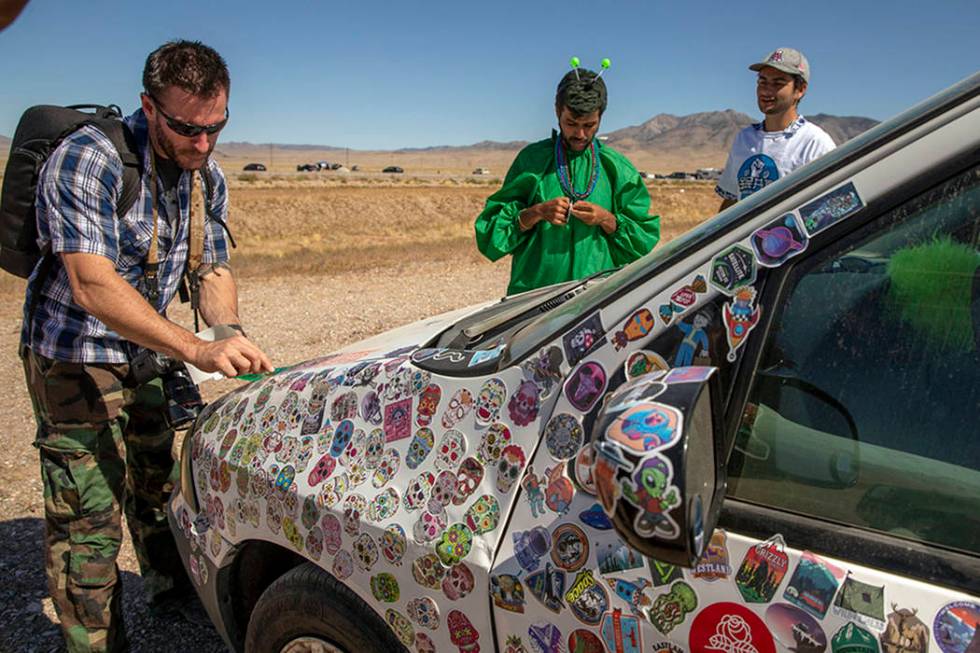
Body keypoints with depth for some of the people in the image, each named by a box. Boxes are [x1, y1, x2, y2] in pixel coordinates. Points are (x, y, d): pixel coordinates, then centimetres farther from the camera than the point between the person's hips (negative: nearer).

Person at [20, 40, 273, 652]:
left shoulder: (207, 177, -4)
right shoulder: (88, 159, -26)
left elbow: (213, 269, 1)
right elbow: (93, 286, -34)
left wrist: (229, 332, -20)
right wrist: (198, 351, -42)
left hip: (144, 354, 7)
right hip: (75, 361, -7)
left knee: (160, 481, 22)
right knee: (89, 515, -3)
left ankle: (173, 589, 43)